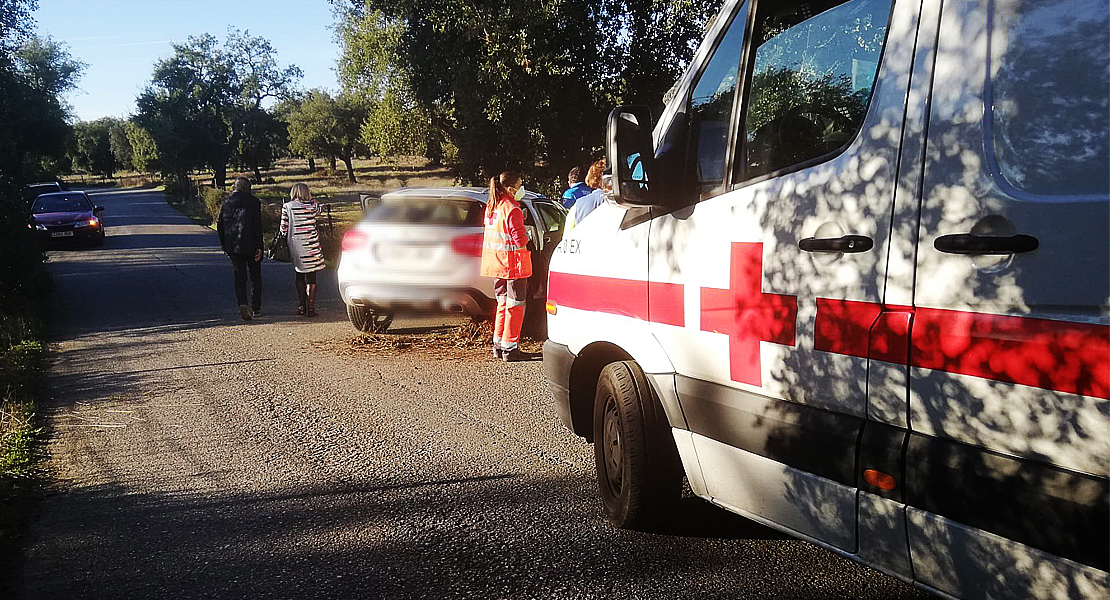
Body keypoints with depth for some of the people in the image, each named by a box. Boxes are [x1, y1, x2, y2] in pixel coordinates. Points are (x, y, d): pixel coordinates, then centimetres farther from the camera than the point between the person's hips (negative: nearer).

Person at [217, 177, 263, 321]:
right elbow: (257, 226, -10)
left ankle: (242, 304, -16)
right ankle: (256, 308, 12)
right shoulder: (253, 202, -5)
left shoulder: (227, 202, 6)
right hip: (250, 246, -3)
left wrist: (224, 245, 16)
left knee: (239, 277, 5)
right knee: (255, 277, 9)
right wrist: (259, 247, -8)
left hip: (233, 246, 3)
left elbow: (220, 225, 9)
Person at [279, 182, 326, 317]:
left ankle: (301, 306, 14)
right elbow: (319, 210, 22)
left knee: (299, 277, 14)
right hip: (310, 244, -2)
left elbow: (283, 227, 0)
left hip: (295, 244, 2)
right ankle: (310, 307, -1)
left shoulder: (287, 207, -1)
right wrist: (310, 199, 15)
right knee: (311, 277, 2)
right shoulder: (312, 206, -2)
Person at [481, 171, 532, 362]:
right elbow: (520, 240, -21)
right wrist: (526, 233, 0)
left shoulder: (491, 207, 9)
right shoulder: (512, 210, -18)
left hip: (497, 263, 9)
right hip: (513, 263, -8)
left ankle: (498, 346, 23)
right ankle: (510, 348, 4)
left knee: (503, 304, 18)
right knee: (515, 306, 1)